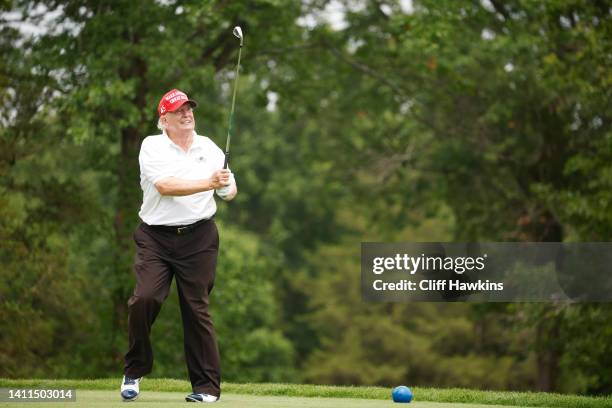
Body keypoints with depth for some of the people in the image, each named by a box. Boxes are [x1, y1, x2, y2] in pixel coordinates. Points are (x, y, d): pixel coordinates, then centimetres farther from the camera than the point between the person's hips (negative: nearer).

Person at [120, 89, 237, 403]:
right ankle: (134, 371, 3)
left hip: (198, 238, 2)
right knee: (144, 298, -17)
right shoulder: (152, 147, -1)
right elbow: (165, 186, -17)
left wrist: (229, 189, -8)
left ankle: (207, 386, 6)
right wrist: (208, 183, -24)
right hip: (156, 238, -2)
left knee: (197, 309, 0)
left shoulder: (209, 148, 11)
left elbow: (228, 189, 16)